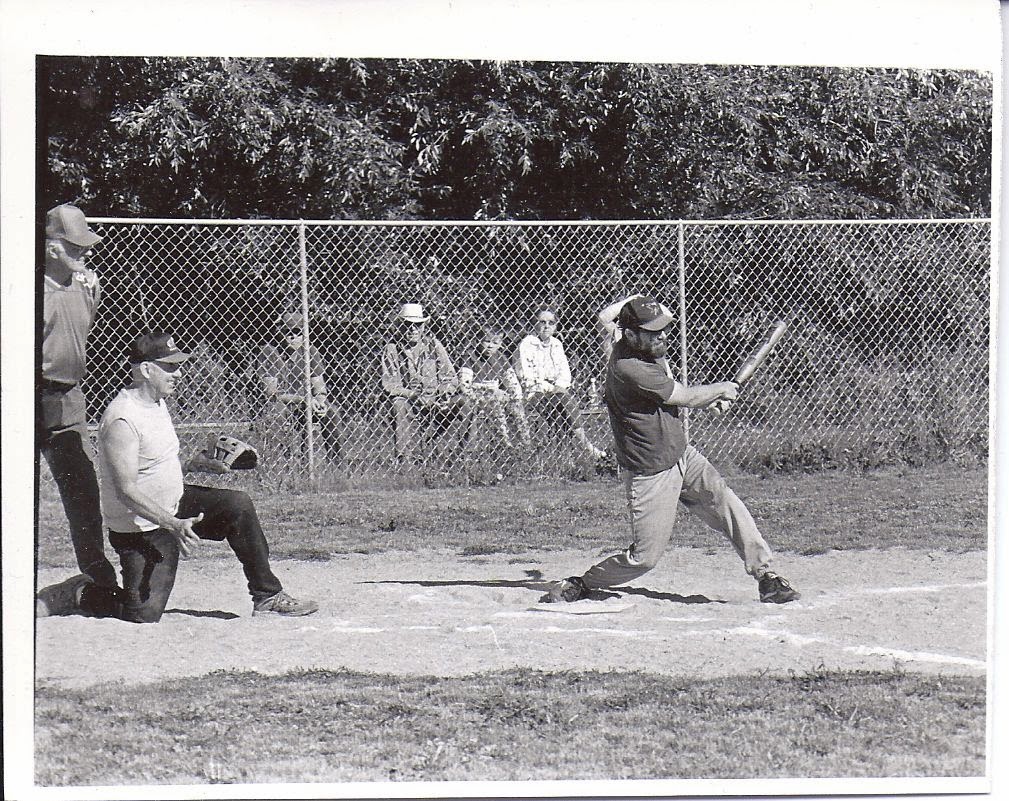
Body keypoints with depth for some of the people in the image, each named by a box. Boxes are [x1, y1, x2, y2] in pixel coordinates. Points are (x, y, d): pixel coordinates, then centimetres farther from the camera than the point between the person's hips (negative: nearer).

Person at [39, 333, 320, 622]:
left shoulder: (157, 402, 6)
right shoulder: (122, 421, -26)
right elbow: (126, 491, -29)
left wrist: (192, 464, 3)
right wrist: (174, 525, -36)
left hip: (174, 504, 9)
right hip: (140, 526, -9)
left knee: (238, 505, -3)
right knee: (145, 614, -13)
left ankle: (267, 596, 4)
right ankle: (86, 596, 16)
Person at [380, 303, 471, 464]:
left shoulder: (433, 344, 8)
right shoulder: (391, 349, 0)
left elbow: (450, 376, 9)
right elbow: (389, 384, -6)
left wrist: (445, 393, -14)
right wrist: (414, 395, -22)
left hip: (437, 401, 2)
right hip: (409, 401, -2)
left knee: (464, 403, -23)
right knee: (399, 406, -36)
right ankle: (404, 455, -33)